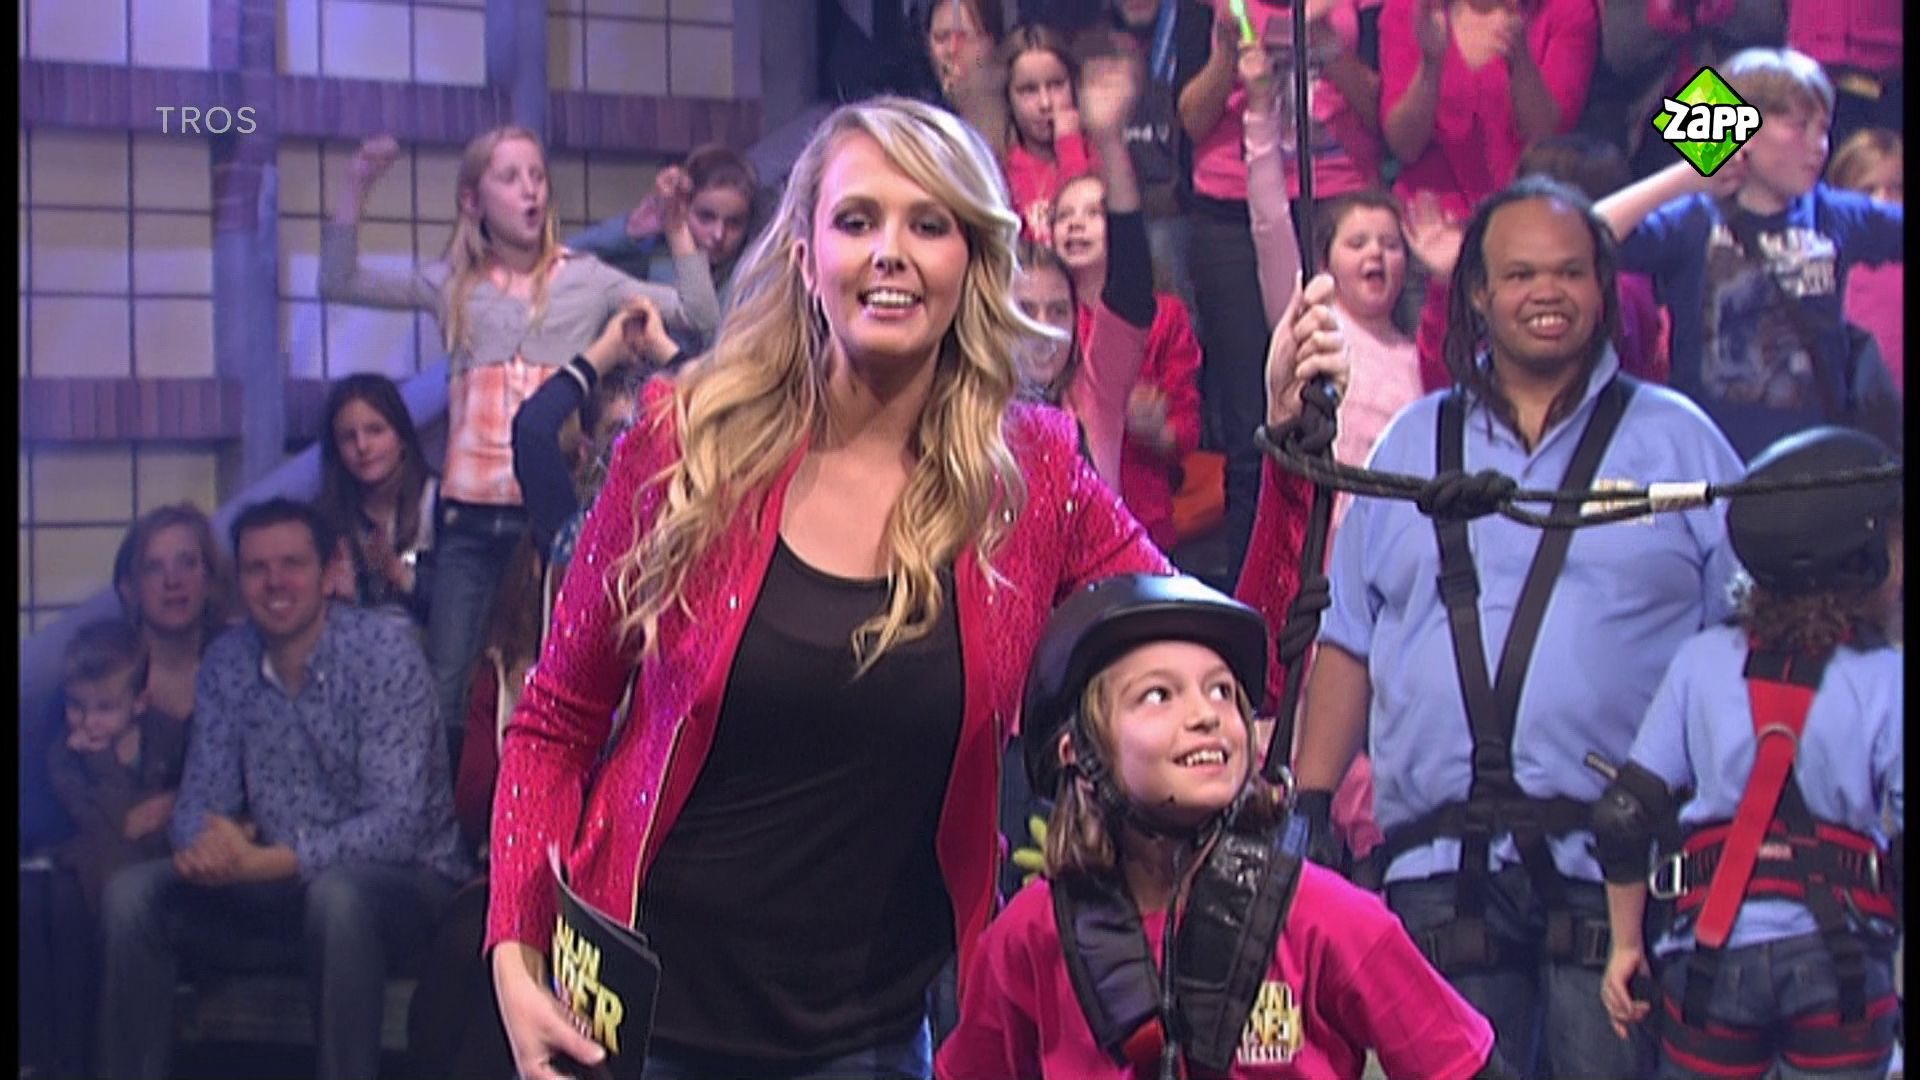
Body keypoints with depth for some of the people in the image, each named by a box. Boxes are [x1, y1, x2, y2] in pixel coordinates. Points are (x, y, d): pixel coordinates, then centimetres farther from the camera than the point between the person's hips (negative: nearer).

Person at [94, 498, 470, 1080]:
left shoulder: (384, 652, -16)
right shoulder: (227, 661, 2)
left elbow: (399, 821, -23)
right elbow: (201, 796, 3)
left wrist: (266, 862, -32)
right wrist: (205, 843, -23)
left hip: (402, 879, -5)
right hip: (277, 883, 6)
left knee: (337, 895, -37)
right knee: (132, 893, -12)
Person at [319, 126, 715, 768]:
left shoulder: (586, 280, 6)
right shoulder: (453, 285, 11)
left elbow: (699, 316, 0)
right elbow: (339, 284, 10)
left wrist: (678, 229, -8)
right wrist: (356, 190, 2)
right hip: (470, 521, 2)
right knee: (448, 696, 1)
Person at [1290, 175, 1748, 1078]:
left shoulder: (1676, 440, 8)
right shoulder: (1413, 445, 15)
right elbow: (1348, 643, 15)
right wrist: (1309, 808, 7)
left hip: (1618, 866, -2)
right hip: (1440, 868, 2)